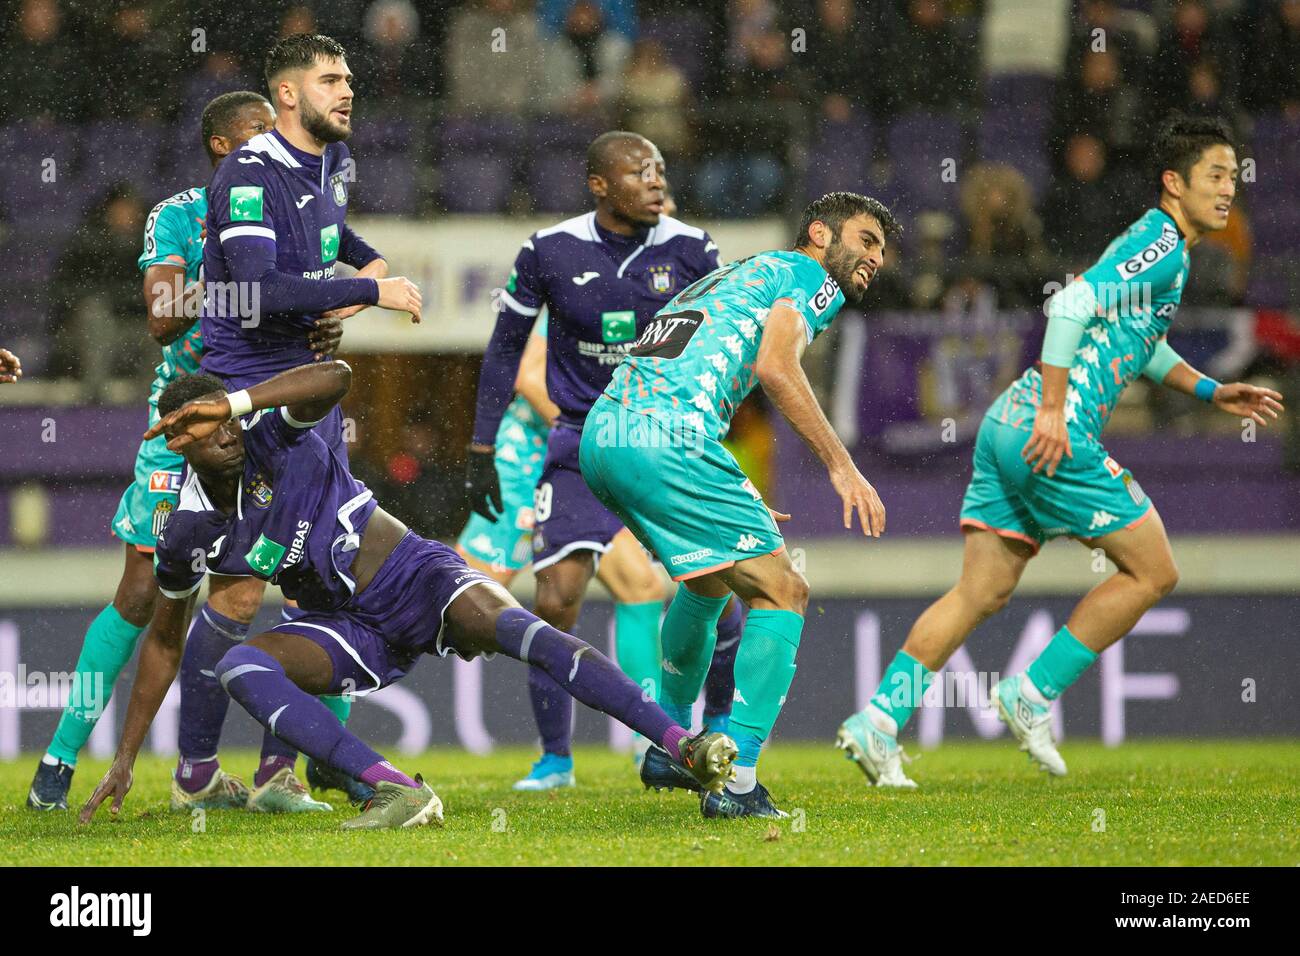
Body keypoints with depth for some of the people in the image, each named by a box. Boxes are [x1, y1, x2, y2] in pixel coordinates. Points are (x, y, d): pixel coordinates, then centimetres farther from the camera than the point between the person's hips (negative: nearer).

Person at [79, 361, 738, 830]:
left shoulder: (271, 438, -13)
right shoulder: (188, 535, -1)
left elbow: (336, 376, -35)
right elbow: (164, 641, 14)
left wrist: (236, 402, -43)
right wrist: (125, 758, 15)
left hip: (416, 576, -4)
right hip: (352, 629, 4)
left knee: (517, 631, -32)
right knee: (239, 667, -25)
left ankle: (682, 745, -43)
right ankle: (395, 791, -37)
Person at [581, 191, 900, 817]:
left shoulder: (727, 278, 35)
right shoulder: (809, 275, 10)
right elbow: (775, 365, -10)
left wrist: (734, 510, 31)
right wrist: (840, 465, -10)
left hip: (600, 436, 9)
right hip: (664, 441, -9)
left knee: (710, 581, 31)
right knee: (780, 594, -4)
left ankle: (667, 750, 39)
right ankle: (735, 783, -12)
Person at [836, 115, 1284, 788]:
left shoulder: (1157, 245, 22)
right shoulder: (1162, 244, -9)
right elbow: (1072, 304, -21)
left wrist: (1212, 392, 29)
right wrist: (1053, 410, -24)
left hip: (1008, 427, 9)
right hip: (1055, 436, -9)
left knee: (981, 592, 7)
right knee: (1153, 573, 2)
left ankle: (879, 719, -1)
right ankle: (1034, 694, 3)